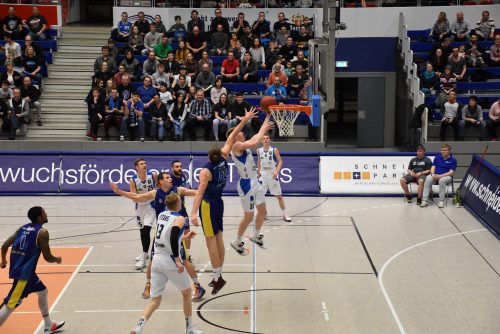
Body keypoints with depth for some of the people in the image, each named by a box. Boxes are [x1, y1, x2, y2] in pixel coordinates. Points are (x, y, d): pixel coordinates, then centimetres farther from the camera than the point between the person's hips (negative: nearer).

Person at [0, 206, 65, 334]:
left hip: (17, 268, 9)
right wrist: (57, 259, 13)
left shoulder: (23, 228, 10)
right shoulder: (42, 232, -11)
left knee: (43, 291, 25)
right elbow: (47, 257, -9)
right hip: (24, 272, -9)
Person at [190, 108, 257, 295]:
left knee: (211, 241, -3)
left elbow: (200, 192, -29)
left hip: (208, 205, -7)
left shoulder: (207, 170, -22)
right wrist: (245, 120, 8)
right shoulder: (224, 160, -6)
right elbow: (231, 139, 4)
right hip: (219, 203, 7)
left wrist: (193, 213, -34)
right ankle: (218, 275, 20)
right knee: (219, 239, 12)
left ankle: (217, 277, -3)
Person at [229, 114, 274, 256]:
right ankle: (237, 242, 19)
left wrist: (267, 117, 9)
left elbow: (257, 137, 16)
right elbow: (255, 143, -35)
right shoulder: (236, 146, -19)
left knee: (263, 212, 18)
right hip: (246, 185, -9)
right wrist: (264, 129, -23)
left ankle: (256, 236, 39)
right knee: (248, 217, 2)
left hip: (255, 183, 9)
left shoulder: (244, 145, 9)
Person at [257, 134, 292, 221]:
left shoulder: (274, 150, -10)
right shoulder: (259, 150, 2)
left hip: (272, 175, -3)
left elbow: (280, 161, -11)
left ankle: (284, 215, 7)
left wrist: (277, 171, -24)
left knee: (279, 195, 0)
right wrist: (258, 172, 17)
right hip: (263, 175, 3)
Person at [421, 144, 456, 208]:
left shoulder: (453, 160, 1)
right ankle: (425, 200, -33)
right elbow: (433, 167, 10)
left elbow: (451, 172, -8)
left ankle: (441, 201, -29)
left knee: (442, 180, -39)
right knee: (428, 179, -30)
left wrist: (440, 176, -20)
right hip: (435, 175, 3)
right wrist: (433, 174, -13)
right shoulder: (437, 157, 14)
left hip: (446, 176, -3)